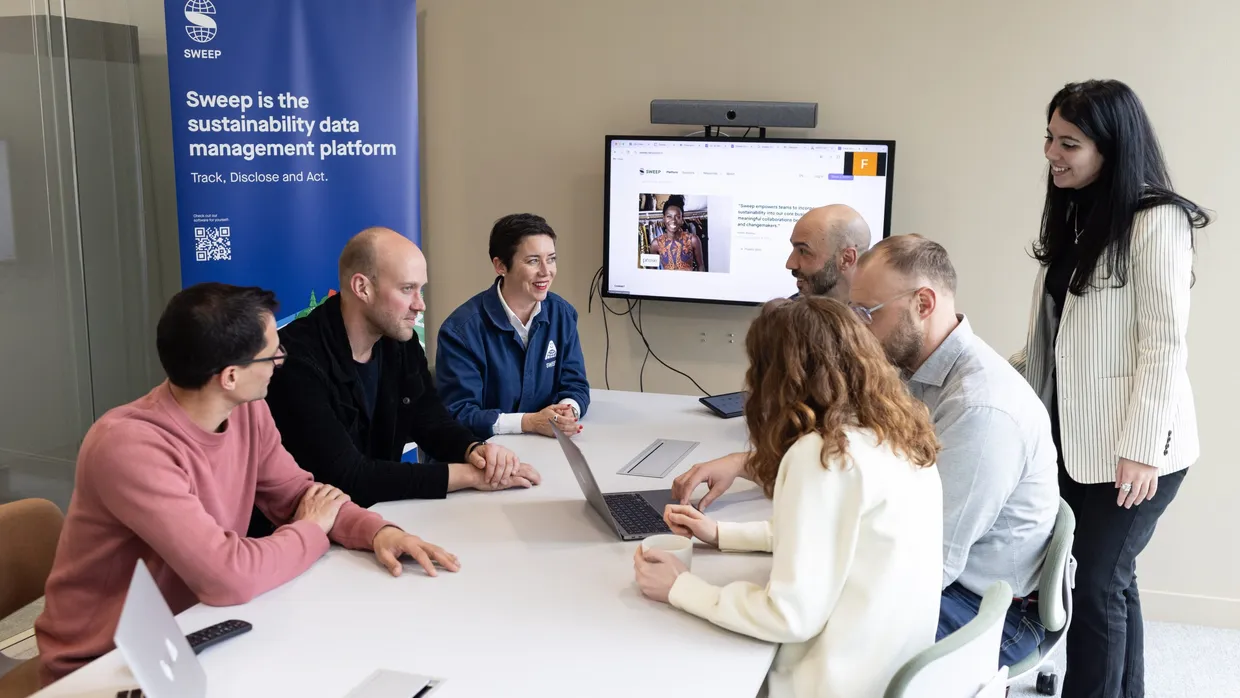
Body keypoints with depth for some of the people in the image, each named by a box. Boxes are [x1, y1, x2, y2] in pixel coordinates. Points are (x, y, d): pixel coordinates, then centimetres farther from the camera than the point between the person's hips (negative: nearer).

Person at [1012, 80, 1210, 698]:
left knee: (1098, 583, -2)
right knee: (1110, 579, 14)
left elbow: (1165, 344, -16)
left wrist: (1141, 448, -18)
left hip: (1132, 445, -7)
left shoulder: (1156, 222, -12)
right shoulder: (1075, 216, 12)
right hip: (1075, 436, 7)